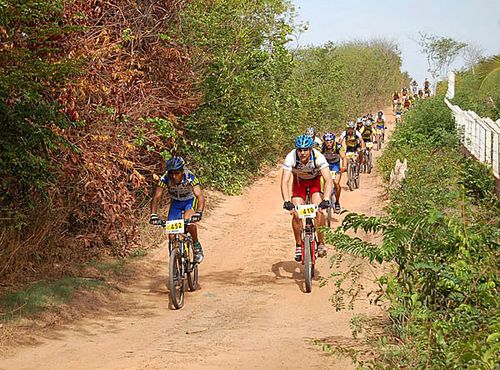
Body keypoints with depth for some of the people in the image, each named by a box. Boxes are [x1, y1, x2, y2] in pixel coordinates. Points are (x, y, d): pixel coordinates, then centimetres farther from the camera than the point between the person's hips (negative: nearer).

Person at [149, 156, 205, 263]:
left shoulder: (190, 177, -34)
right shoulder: (165, 179, -28)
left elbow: (200, 196, -43)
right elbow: (156, 197, -30)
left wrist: (199, 212, -59)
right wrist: (153, 215, -46)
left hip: (190, 200, -3)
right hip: (175, 202, 3)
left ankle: (197, 245, -8)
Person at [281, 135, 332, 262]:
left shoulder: (318, 157, -34)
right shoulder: (291, 158, -33)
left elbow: (328, 179, -39)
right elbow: (285, 181, -36)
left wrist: (326, 200, -53)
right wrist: (287, 202, -49)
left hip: (315, 181, -1)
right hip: (299, 181, 1)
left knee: (318, 210, -22)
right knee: (296, 213, -14)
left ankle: (321, 243, -7)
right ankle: (299, 245, 4)